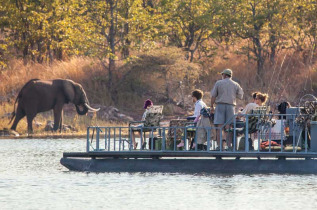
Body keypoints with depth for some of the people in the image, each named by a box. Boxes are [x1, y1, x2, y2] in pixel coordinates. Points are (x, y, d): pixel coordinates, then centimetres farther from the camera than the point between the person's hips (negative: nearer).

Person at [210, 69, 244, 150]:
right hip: (231, 106, 2)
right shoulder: (235, 85, 8)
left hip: (220, 105, -2)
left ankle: (219, 145, -10)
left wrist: (211, 106, 7)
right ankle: (229, 145, -4)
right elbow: (240, 96, 11)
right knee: (229, 127, 1)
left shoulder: (218, 83, 3)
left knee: (220, 127, -4)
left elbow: (213, 96, -1)